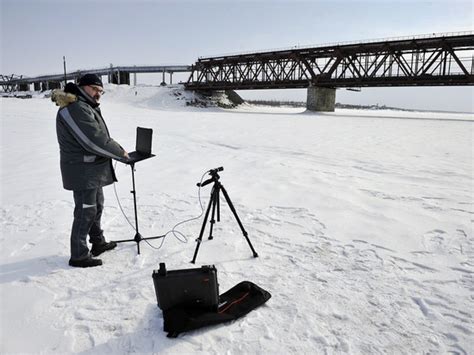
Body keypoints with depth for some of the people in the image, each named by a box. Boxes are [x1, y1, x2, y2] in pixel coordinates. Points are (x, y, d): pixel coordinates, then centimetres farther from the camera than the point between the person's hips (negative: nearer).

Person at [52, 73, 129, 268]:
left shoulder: (87, 107, 16)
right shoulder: (75, 109, -19)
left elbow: (99, 137, 16)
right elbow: (95, 141, -24)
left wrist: (117, 150, 2)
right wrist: (120, 153, -13)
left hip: (93, 169, 11)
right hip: (83, 171, -11)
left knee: (96, 206, 20)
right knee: (86, 211, -4)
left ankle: (98, 242, 35)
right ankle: (79, 255, 8)